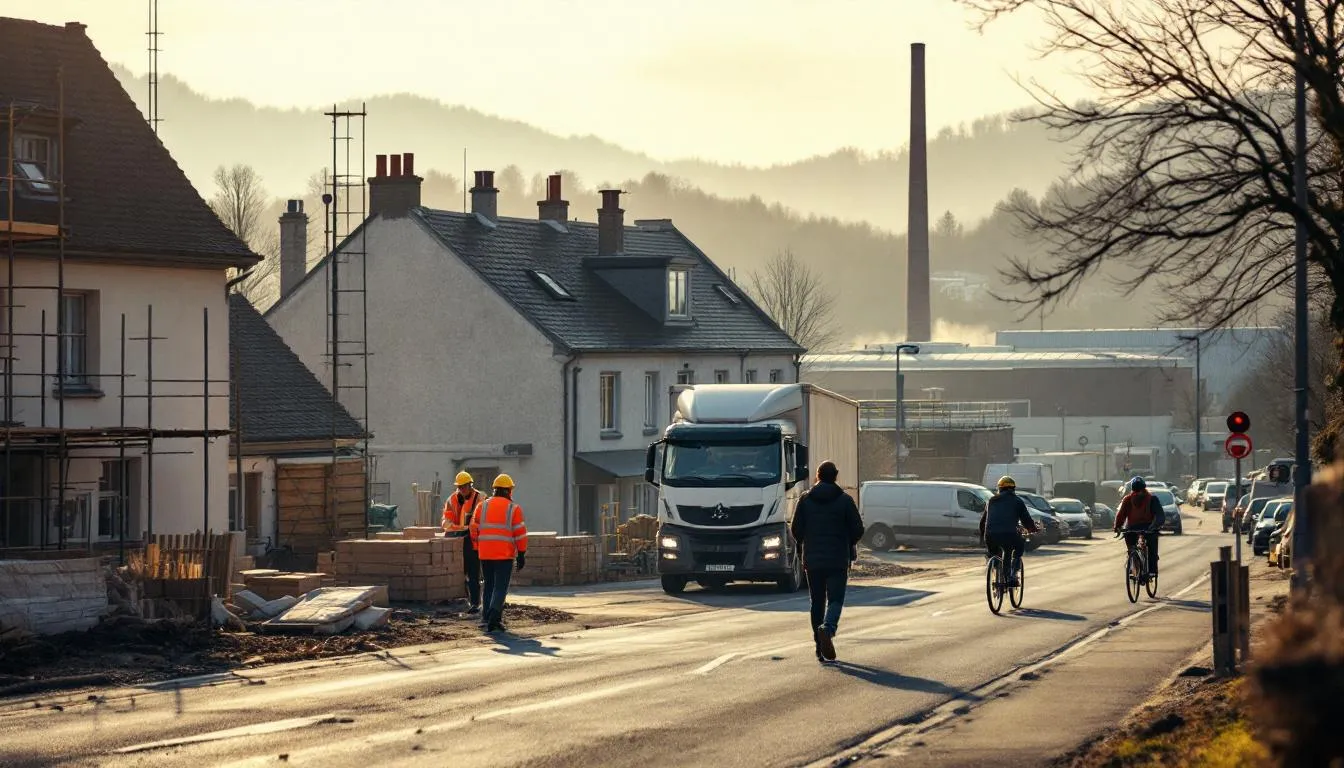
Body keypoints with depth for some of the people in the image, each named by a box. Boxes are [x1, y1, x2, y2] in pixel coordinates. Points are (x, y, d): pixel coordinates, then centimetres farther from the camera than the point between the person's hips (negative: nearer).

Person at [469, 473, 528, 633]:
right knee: (500, 587, -4)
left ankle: (486, 618, 14)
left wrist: (477, 549, 17)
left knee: (489, 585, 15)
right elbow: (520, 533, -6)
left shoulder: (482, 506, 7)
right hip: (505, 554, -4)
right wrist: (522, 554, -1)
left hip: (485, 554, 4)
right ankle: (494, 619, -18)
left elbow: (474, 530, 8)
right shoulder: (513, 509, -3)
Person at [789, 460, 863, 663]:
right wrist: (849, 544, 18)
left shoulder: (805, 500, 1)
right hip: (838, 560, -2)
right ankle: (828, 628, -32)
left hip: (812, 560, 2)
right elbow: (858, 530, -2)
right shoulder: (845, 500, -3)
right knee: (835, 599, -1)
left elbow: (795, 530, 1)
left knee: (817, 602, 10)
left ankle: (821, 649, 11)